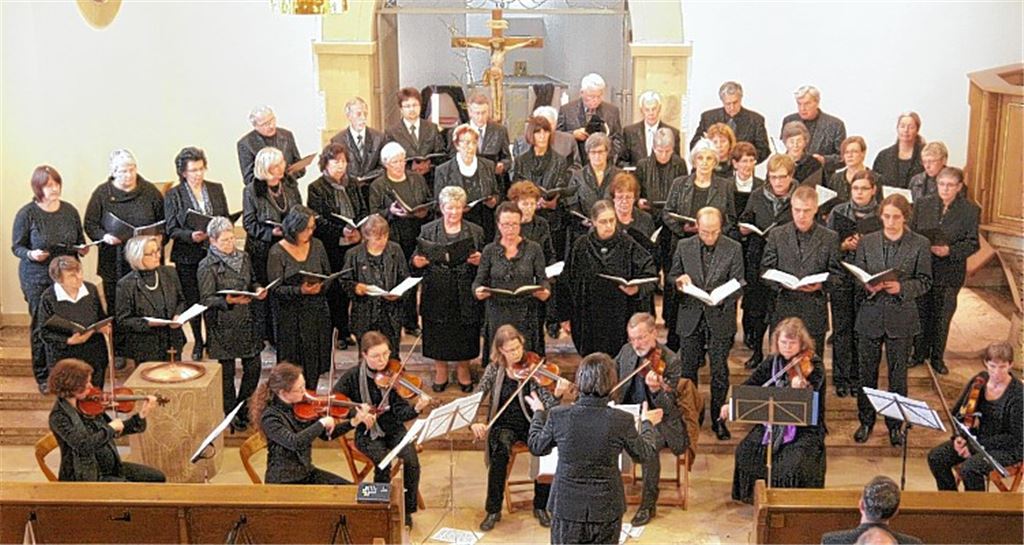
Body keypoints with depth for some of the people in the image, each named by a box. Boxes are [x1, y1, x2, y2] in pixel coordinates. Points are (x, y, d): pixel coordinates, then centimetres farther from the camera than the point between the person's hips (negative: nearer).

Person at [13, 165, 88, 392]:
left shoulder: (69, 210, 4)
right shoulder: (26, 214, -7)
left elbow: (80, 238, 17)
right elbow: (17, 247, -2)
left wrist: (82, 248, -5)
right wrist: (31, 254, -22)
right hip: (37, 279, -3)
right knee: (42, 326, 3)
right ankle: (43, 377, 15)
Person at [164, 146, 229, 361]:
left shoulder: (216, 189, 7)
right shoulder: (173, 195, -1)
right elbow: (171, 230, -3)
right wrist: (191, 236, -20)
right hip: (188, 257, -1)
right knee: (193, 301, 7)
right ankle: (198, 343, 22)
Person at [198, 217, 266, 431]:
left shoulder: (244, 257, 6)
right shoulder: (207, 266, -12)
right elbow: (206, 299, -13)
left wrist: (258, 290, -2)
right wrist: (228, 301, -28)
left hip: (247, 321, 6)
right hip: (223, 326, -5)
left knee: (253, 366, 8)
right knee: (227, 371, 6)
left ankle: (243, 405, 30)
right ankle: (230, 413, 22)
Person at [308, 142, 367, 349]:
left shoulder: (352, 185, 14)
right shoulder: (316, 188, -3)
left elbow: (364, 211, 15)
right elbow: (318, 221, -10)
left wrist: (358, 230, -5)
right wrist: (341, 231, -21)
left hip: (354, 245, 4)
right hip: (330, 248, -4)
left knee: (349, 288, 5)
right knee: (333, 291, -1)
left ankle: (345, 331, 16)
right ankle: (338, 333, 8)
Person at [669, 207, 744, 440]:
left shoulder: (733, 249, -4)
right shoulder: (684, 246, 2)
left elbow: (738, 285, -5)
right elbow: (671, 277, 8)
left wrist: (721, 298, -24)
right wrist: (678, 281, -16)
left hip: (720, 318, -2)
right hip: (690, 318, 2)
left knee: (719, 372, 4)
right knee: (688, 371, 10)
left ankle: (718, 419, 18)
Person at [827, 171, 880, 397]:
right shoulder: (838, 213, 3)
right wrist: (844, 246, -13)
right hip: (841, 277, 1)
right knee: (841, 328, 4)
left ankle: (857, 378, 15)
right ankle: (841, 378, 13)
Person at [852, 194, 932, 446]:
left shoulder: (919, 244, -3)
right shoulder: (867, 242, 2)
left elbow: (924, 281, -1)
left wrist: (901, 288, -19)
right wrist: (868, 286, -16)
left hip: (901, 318, -1)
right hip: (871, 315, 1)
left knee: (898, 374, 9)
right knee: (867, 372, 10)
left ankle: (895, 424, 24)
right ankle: (866, 421, 26)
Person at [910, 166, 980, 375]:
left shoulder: (971, 210, -3)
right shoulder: (922, 205, 3)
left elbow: (972, 243, -5)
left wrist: (950, 250, -20)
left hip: (950, 272, -2)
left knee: (942, 316, 6)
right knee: (921, 313, 9)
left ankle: (937, 357, 21)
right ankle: (919, 353, 26)